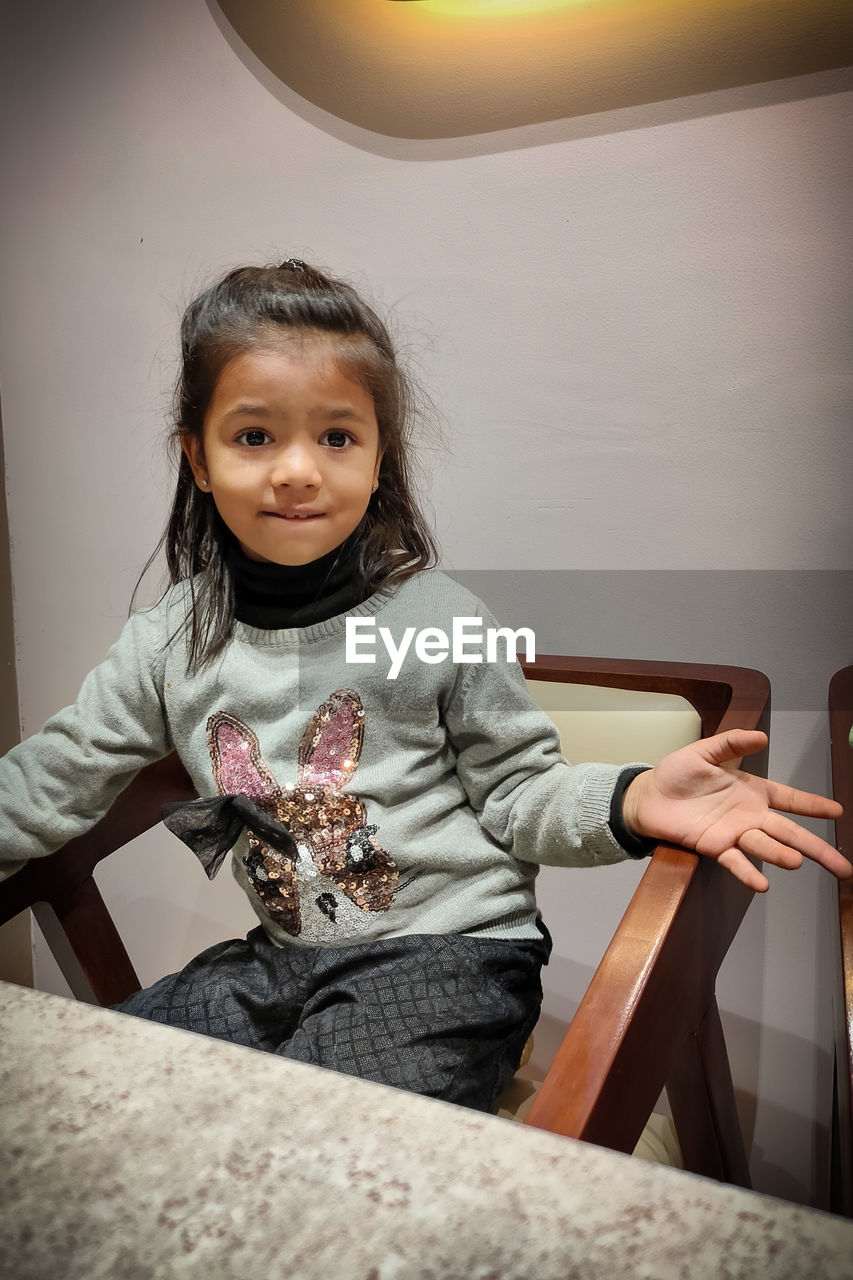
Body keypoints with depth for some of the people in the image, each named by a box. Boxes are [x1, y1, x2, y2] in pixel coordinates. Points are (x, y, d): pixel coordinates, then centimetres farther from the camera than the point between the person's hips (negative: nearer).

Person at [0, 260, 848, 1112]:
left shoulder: (438, 619, -11)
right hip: (282, 957, 5)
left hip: (446, 953, -4)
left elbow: (517, 792, -5)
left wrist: (629, 801, -24)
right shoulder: (168, 644, 0)